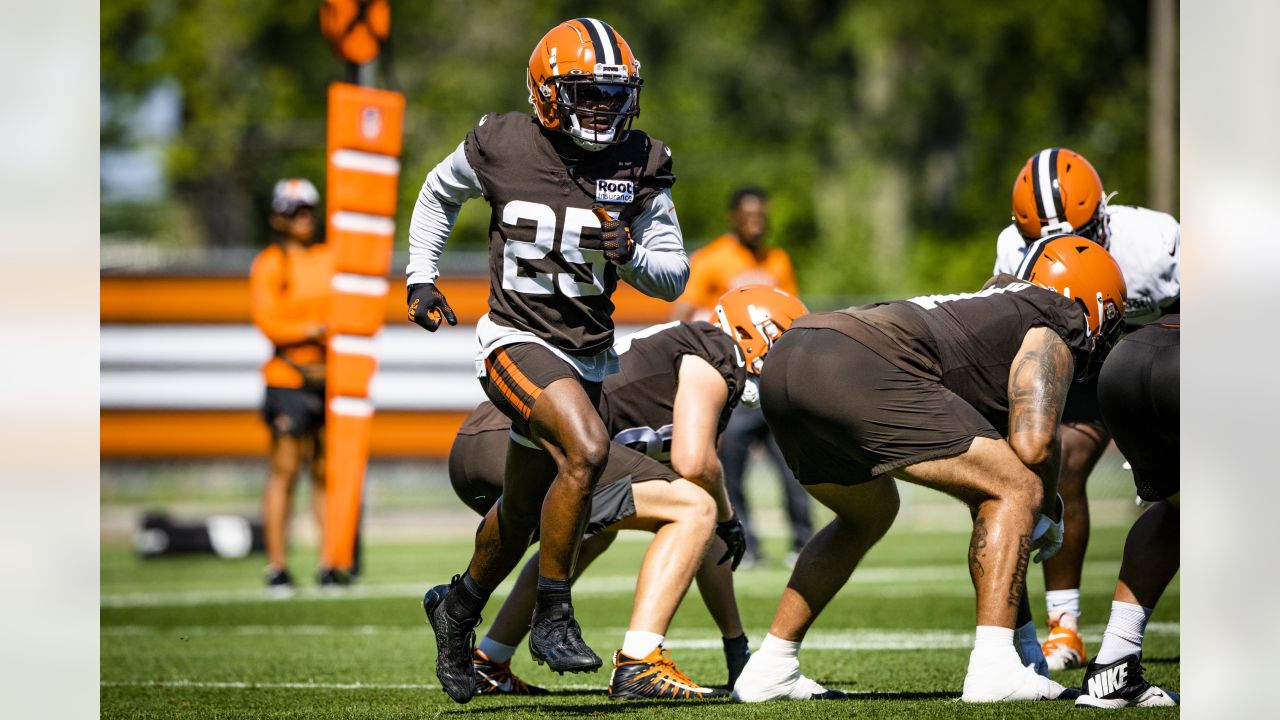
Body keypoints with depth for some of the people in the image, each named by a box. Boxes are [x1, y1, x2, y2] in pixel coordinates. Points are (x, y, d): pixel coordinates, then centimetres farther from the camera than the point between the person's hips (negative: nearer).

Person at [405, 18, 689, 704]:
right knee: (586, 449, -30)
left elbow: (673, 275, 1)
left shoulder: (640, 165, -4)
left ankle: (460, 602, 47)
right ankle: (552, 618, -18)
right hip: (518, 341, -5)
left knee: (523, 514, 18)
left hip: (589, 354, 5)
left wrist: (631, 254, -19)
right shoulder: (502, 146, -10)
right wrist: (421, 278, 7)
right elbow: (438, 195, 12)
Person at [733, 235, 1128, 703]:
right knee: (1018, 490, 2)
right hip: (854, 367, -9)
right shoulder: (1052, 332, 12)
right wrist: (1048, 516, 17)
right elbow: (1032, 448, -2)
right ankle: (994, 668, -8)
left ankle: (768, 671, 30)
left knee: (868, 515, 33)